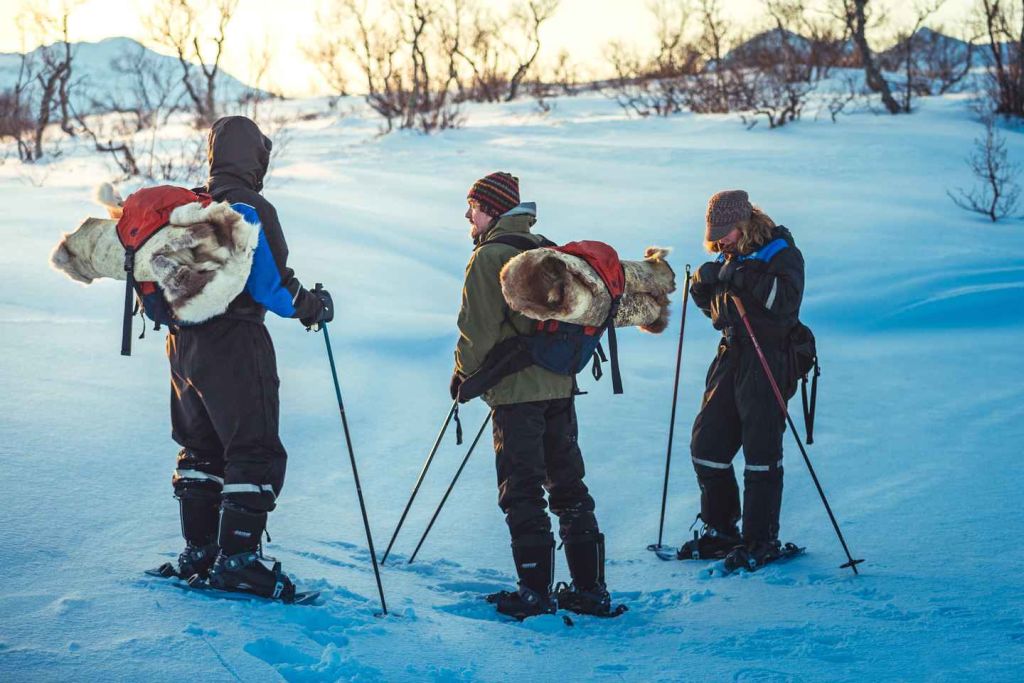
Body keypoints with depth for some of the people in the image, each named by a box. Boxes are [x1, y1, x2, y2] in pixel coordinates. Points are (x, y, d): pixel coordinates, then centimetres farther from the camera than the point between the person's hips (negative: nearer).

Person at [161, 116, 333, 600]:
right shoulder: (251, 210, -15)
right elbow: (271, 285, -18)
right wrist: (313, 307, -4)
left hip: (184, 342, 8)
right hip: (235, 345, -8)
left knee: (200, 448, 17)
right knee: (256, 452, -3)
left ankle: (197, 550, 21)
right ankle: (236, 559, -6)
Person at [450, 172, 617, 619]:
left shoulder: (489, 257, -10)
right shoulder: (546, 251, 13)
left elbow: (478, 329, -13)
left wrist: (463, 373, 0)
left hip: (516, 389, -7)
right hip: (560, 385, 7)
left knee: (522, 491, -2)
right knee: (568, 485, 12)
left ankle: (536, 591, -2)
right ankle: (591, 588, 13)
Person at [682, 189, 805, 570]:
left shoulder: (781, 253, -7)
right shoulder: (729, 256, 15)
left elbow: (786, 300, -22)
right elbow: (715, 308, 22)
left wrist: (745, 277, -27)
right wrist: (703, 285, 1)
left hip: (769, 360, -8)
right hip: (731, 356, 8)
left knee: (761, 449, -7)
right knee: (706, 445, 8)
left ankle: (761, 541, -1)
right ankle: (720, 530, 20)